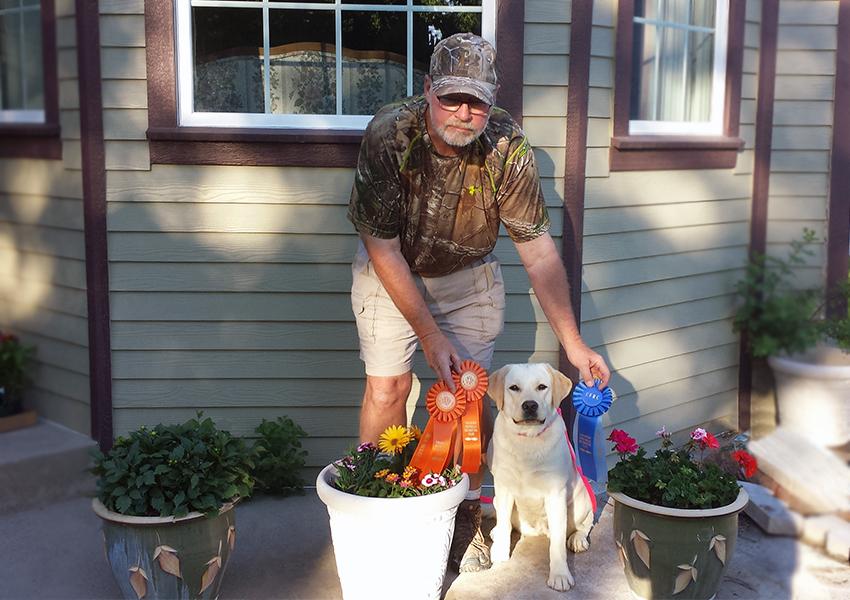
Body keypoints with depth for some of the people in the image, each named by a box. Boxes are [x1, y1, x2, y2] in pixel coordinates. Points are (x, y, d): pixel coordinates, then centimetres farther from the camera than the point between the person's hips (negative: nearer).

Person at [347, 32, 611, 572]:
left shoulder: (508, 148, -26)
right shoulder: (389, 135, -29)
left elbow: (538, 248, -19)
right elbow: (383, 247, -23)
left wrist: (573, 343, -21)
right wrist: (429, 335, -24)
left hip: (469, 274, 1)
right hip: (391, 270, -1)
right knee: (388, 387, -8)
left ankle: (466, 516, 17)